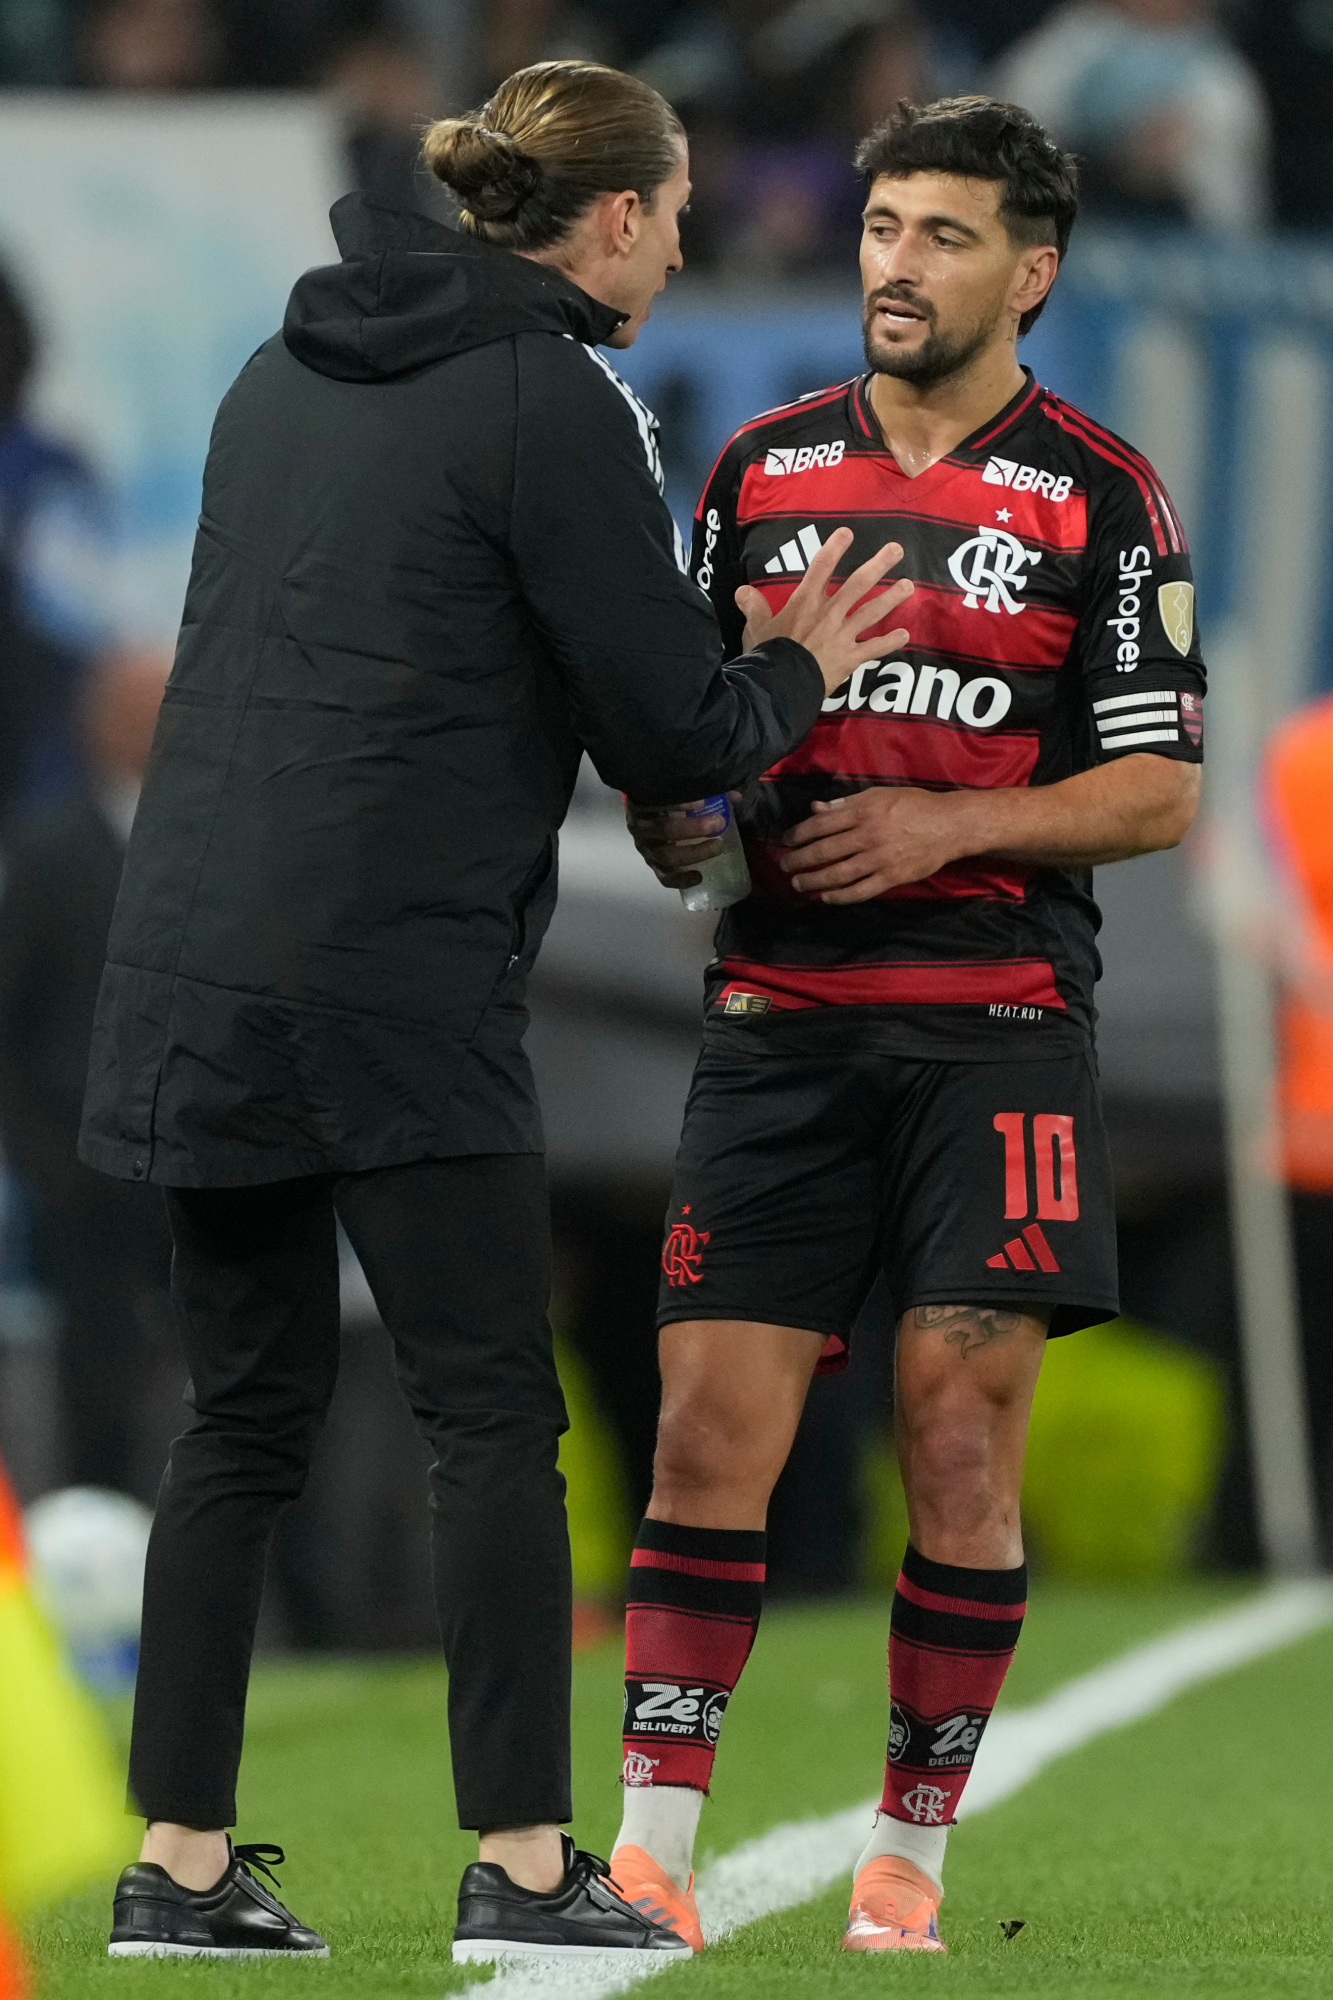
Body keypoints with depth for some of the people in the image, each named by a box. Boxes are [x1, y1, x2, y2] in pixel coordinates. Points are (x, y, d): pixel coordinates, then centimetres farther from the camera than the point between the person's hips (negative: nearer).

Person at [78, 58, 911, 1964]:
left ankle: (181, 1861, 9)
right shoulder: (555, 399, -7)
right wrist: (794, 673, 14)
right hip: (395, 990, -7)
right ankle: (522, 1866, 0)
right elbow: (667, 736, -7)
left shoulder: (288, 371, 17)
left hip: (188, 961, 7)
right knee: (495, 1416, 0)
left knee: (245, 1415, 11)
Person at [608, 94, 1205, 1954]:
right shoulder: (763, 466, 12)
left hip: (998, 1016, -2)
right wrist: (673, 806, -1)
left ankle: (911, 1850, 6)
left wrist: (949, 827, -13)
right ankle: (652, 1848, -6)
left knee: (963, 1429, -4)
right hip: (779, 1013, 2)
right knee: (714, 1423, -6)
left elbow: (1161, 788, -1)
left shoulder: (1099, 495, 1)